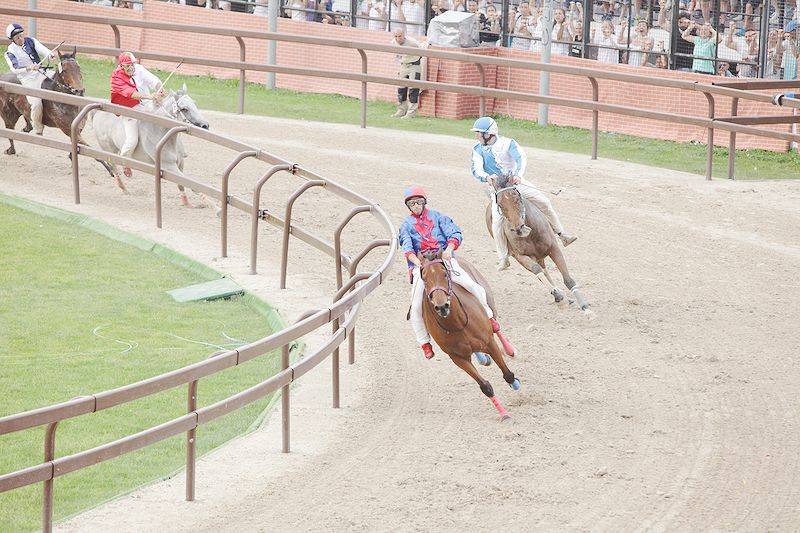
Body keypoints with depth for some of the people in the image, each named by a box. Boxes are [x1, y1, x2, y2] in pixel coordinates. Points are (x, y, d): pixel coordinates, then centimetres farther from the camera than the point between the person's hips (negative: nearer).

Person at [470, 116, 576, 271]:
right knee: (497, 220, -21)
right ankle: (503, 259, -14)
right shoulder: (477, 150, -1)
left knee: (544, 201, -10)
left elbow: (521, 158, -22)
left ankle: (561, 234, 6)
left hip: (515, 182, 0)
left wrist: (519, 174, -42)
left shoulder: (507, 143, -6)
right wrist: (487, 177, -38)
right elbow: (476, 170, -14)